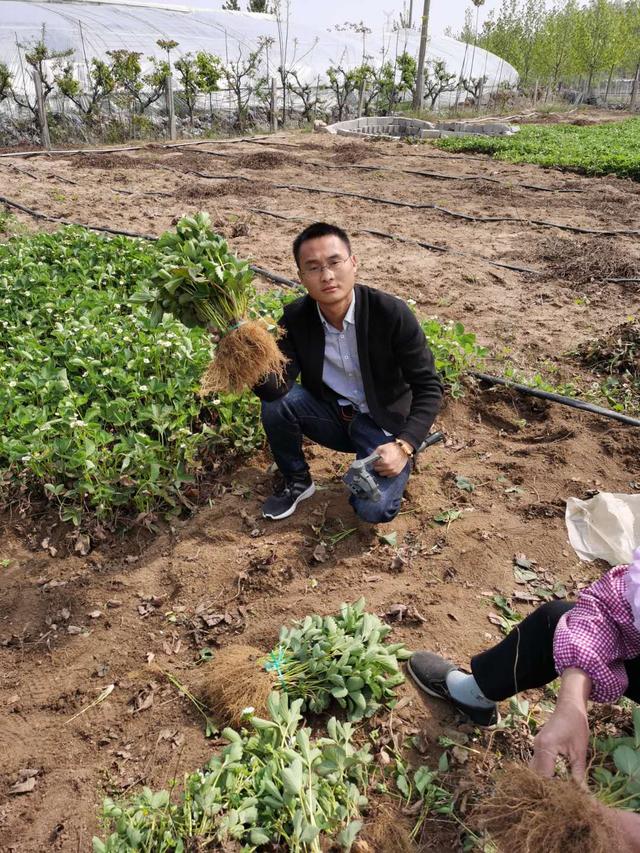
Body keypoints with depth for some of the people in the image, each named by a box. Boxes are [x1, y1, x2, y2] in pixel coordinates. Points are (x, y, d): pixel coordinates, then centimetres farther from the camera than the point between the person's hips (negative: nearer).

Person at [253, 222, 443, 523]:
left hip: (384, 423, -3)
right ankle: (296, 480, 2)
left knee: (374, 509, -25)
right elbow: (277, 388, -20)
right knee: (276, 402, -24)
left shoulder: (392, 313, -22)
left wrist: (404, 446, -26)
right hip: (331, 415, 3)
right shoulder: (295, 318, -12)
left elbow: (428, 386, -16)